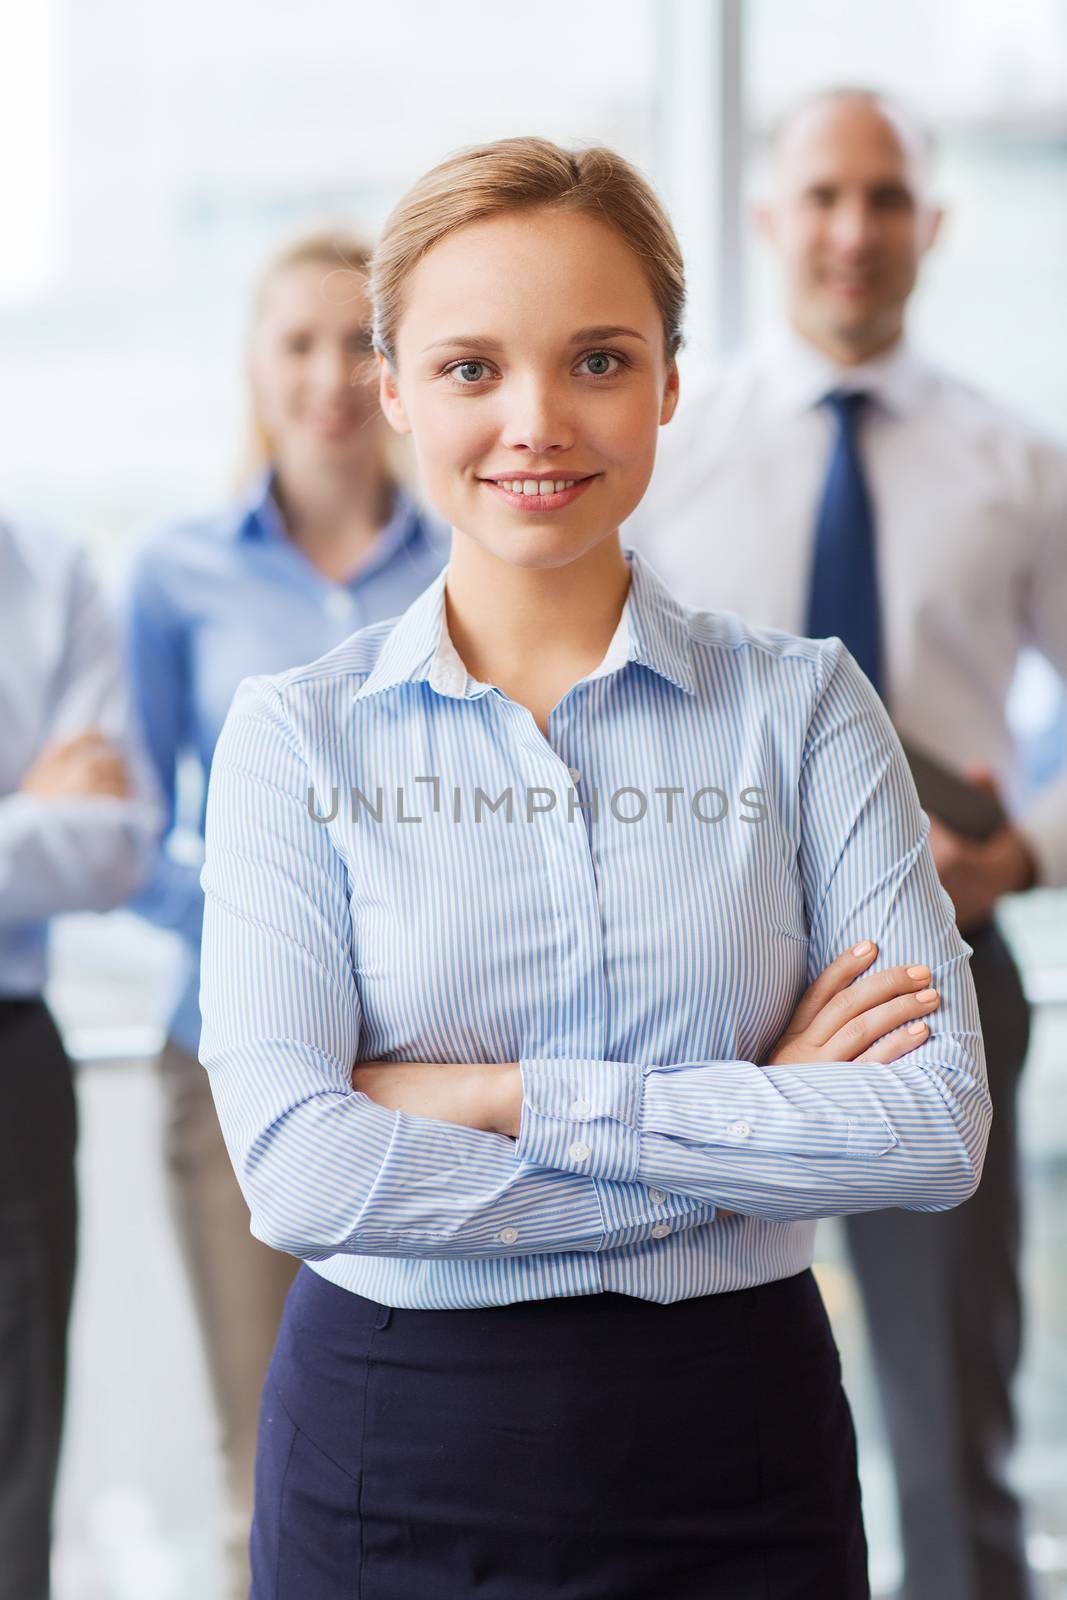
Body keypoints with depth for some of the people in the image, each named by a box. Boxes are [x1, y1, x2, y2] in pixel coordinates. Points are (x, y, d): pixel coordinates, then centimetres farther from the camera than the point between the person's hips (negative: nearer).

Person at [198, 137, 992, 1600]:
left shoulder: (805, 707, -2)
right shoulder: (297, 736, -3)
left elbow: (940, 1123, -11)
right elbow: (299, 1171, -15)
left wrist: (510, 1095, -16)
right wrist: (753, 1140, -14)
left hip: (739, 1441, 1)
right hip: (392, 1458, 0)